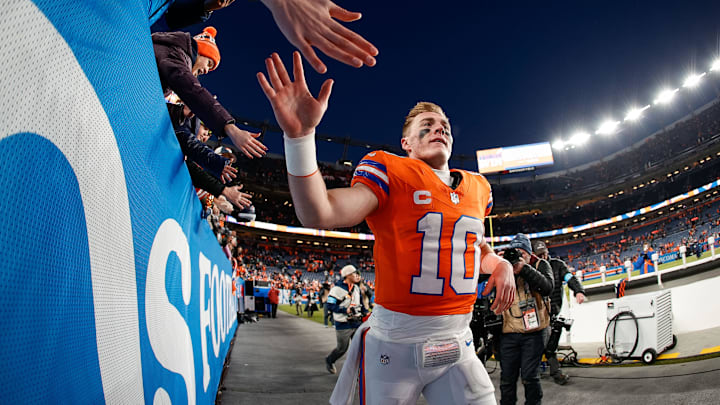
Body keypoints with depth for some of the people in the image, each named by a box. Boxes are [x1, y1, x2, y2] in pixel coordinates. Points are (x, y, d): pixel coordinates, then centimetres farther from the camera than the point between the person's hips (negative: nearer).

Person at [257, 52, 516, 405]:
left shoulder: (477, 188, 11)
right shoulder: (390, 172, -8)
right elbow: (318, 215, -23)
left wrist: (500, 264, 6)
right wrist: (299, 135, -34)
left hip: (456, 346, 5)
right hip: (395, 346, -4)